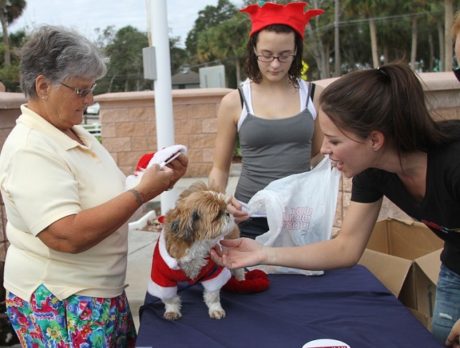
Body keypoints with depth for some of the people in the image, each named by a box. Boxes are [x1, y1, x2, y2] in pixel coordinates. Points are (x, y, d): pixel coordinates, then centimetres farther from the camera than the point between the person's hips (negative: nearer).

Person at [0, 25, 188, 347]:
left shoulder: (75, 132, 6)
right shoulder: (29, 149, -22)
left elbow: (103, 196, 11)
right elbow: (68, 236, -31)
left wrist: (159, 182, -5)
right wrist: (142, 192, -25)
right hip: (59, 306, -8)